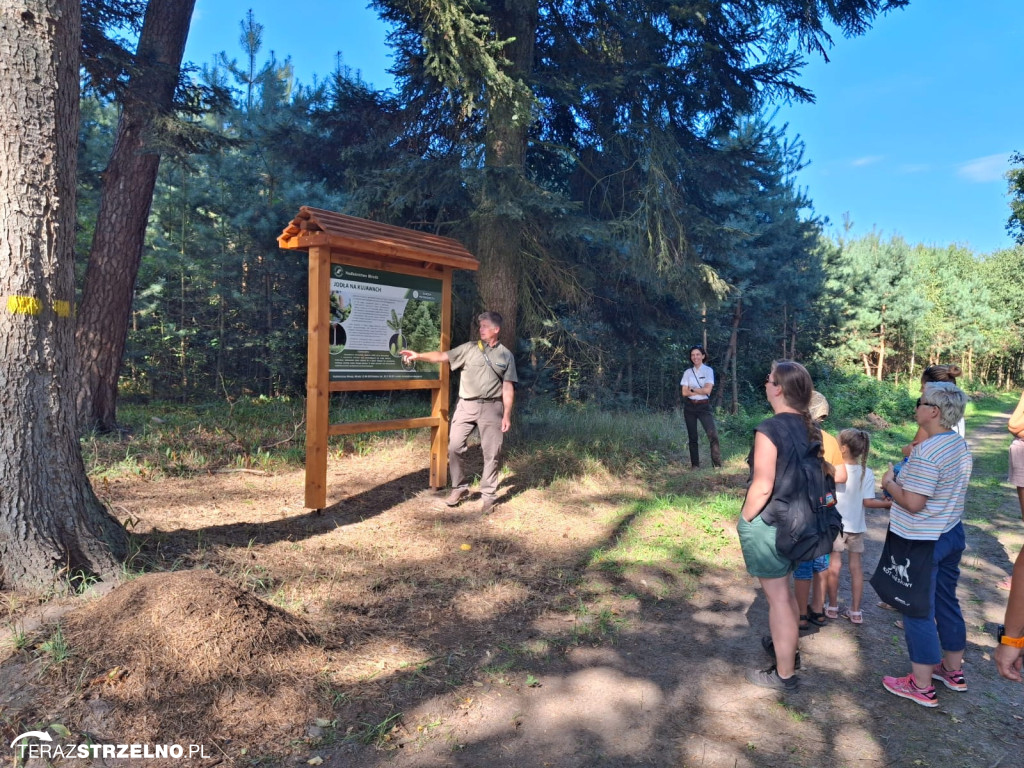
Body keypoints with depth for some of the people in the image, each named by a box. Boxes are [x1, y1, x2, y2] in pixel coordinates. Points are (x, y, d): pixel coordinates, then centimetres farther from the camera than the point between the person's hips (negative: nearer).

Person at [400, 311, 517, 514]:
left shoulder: (506, 355, 5)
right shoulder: (469, 348, 5)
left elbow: (508, 387, 3)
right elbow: (443, 356, -3)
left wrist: (507, 414, -3)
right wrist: (419, 355, -17)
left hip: (491, 407, -1)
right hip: (466, 405, 1)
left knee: (491, 453, 3)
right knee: (454, 447, -1)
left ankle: (488, 495, 14)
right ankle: (459, 487, 17)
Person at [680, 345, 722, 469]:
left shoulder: (708, 370, -1)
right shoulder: (687, 372, 6)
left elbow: (707, 390, -12)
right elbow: (684, 392, -2)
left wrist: (692, 389, -5)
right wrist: (700, 391, -11)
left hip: (704, 406, -3)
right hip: (690, 406, 3)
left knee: (713, 434, -14)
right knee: (692, 437, 6)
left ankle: (717, 464, -11)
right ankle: (695, 464, 13)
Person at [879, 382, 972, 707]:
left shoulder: (927, 452, -25)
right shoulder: (960, 444, 5)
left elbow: (913, 502, -25)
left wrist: (889, 483, -10)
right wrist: (909, 474, 12)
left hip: (921, 542, -9)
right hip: (951, 534, 9)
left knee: (918, 612, 3)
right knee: (946, 603, 21)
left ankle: (921, 686, 14)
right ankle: (953, 671, 37)